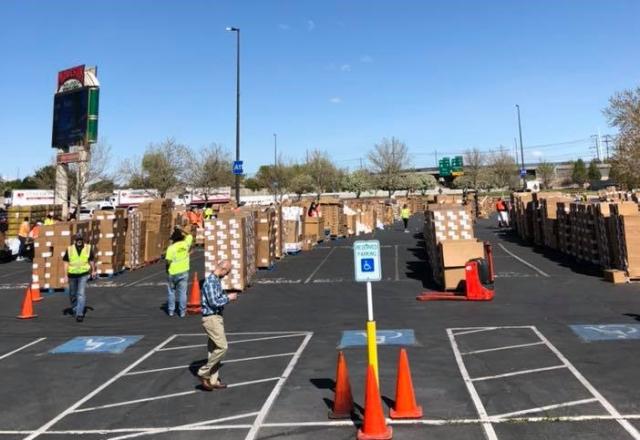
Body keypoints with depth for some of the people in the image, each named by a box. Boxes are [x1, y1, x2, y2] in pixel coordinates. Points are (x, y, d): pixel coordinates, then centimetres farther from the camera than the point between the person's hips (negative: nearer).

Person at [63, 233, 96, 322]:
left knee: (81, 294, -12)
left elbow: (92, 260, 9)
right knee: (73, 294, 15)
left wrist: (93, 270, 19)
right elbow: (66, 262, -2)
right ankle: (75, 310, 39)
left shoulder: (88, 248, -6)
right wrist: (66, 275, -6)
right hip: (72, 274, 2)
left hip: (83, 274, -2)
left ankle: (80, 314, -12)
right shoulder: (70, 249, -6)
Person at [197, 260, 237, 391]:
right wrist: (228, 298, -11)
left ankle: (213, 380, 19)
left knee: (214, 349, 12)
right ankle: (203, 373, 1)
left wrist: (227, 297, 8)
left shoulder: (216, 280, 11)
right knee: (222, 347, -11)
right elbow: (214, 302, -23)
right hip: (211, 318, -10)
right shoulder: (210, 282, -19)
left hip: (217, 317, 10)